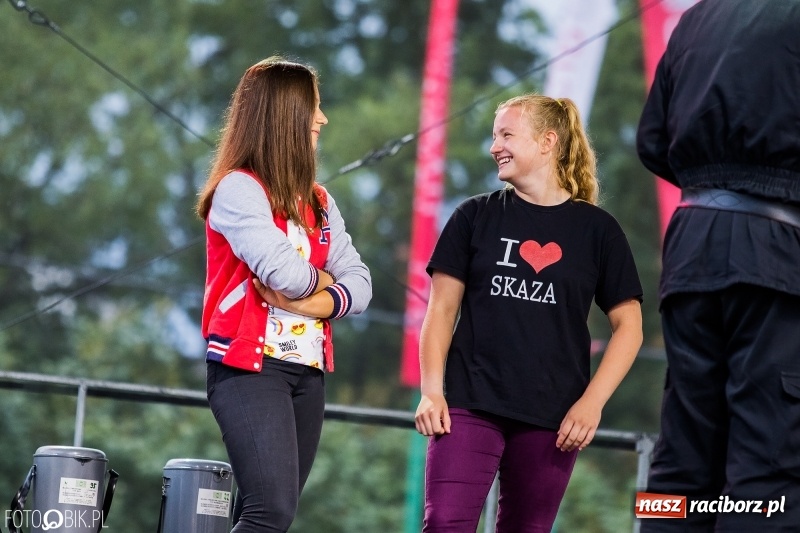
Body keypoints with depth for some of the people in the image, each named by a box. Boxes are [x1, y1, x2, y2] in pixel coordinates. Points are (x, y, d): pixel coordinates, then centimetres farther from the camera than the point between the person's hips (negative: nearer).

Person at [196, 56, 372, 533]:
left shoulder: (318, 202, 16)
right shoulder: (238, 188, -7)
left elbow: (360, 284, 8)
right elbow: (282, 271, -20)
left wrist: (314, 303, -12)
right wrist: (321, 278, 1)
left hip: (309, 371, 7)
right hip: (251, 367, -7)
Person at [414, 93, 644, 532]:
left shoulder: (596, 229, 4)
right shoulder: (476, 217, 7)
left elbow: (628, 325, 5)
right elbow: (441, 310, 7)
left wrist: (592, 401, -6)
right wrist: (431, 391, -5)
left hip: (551, 417, 0)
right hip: (470, 405, 0)